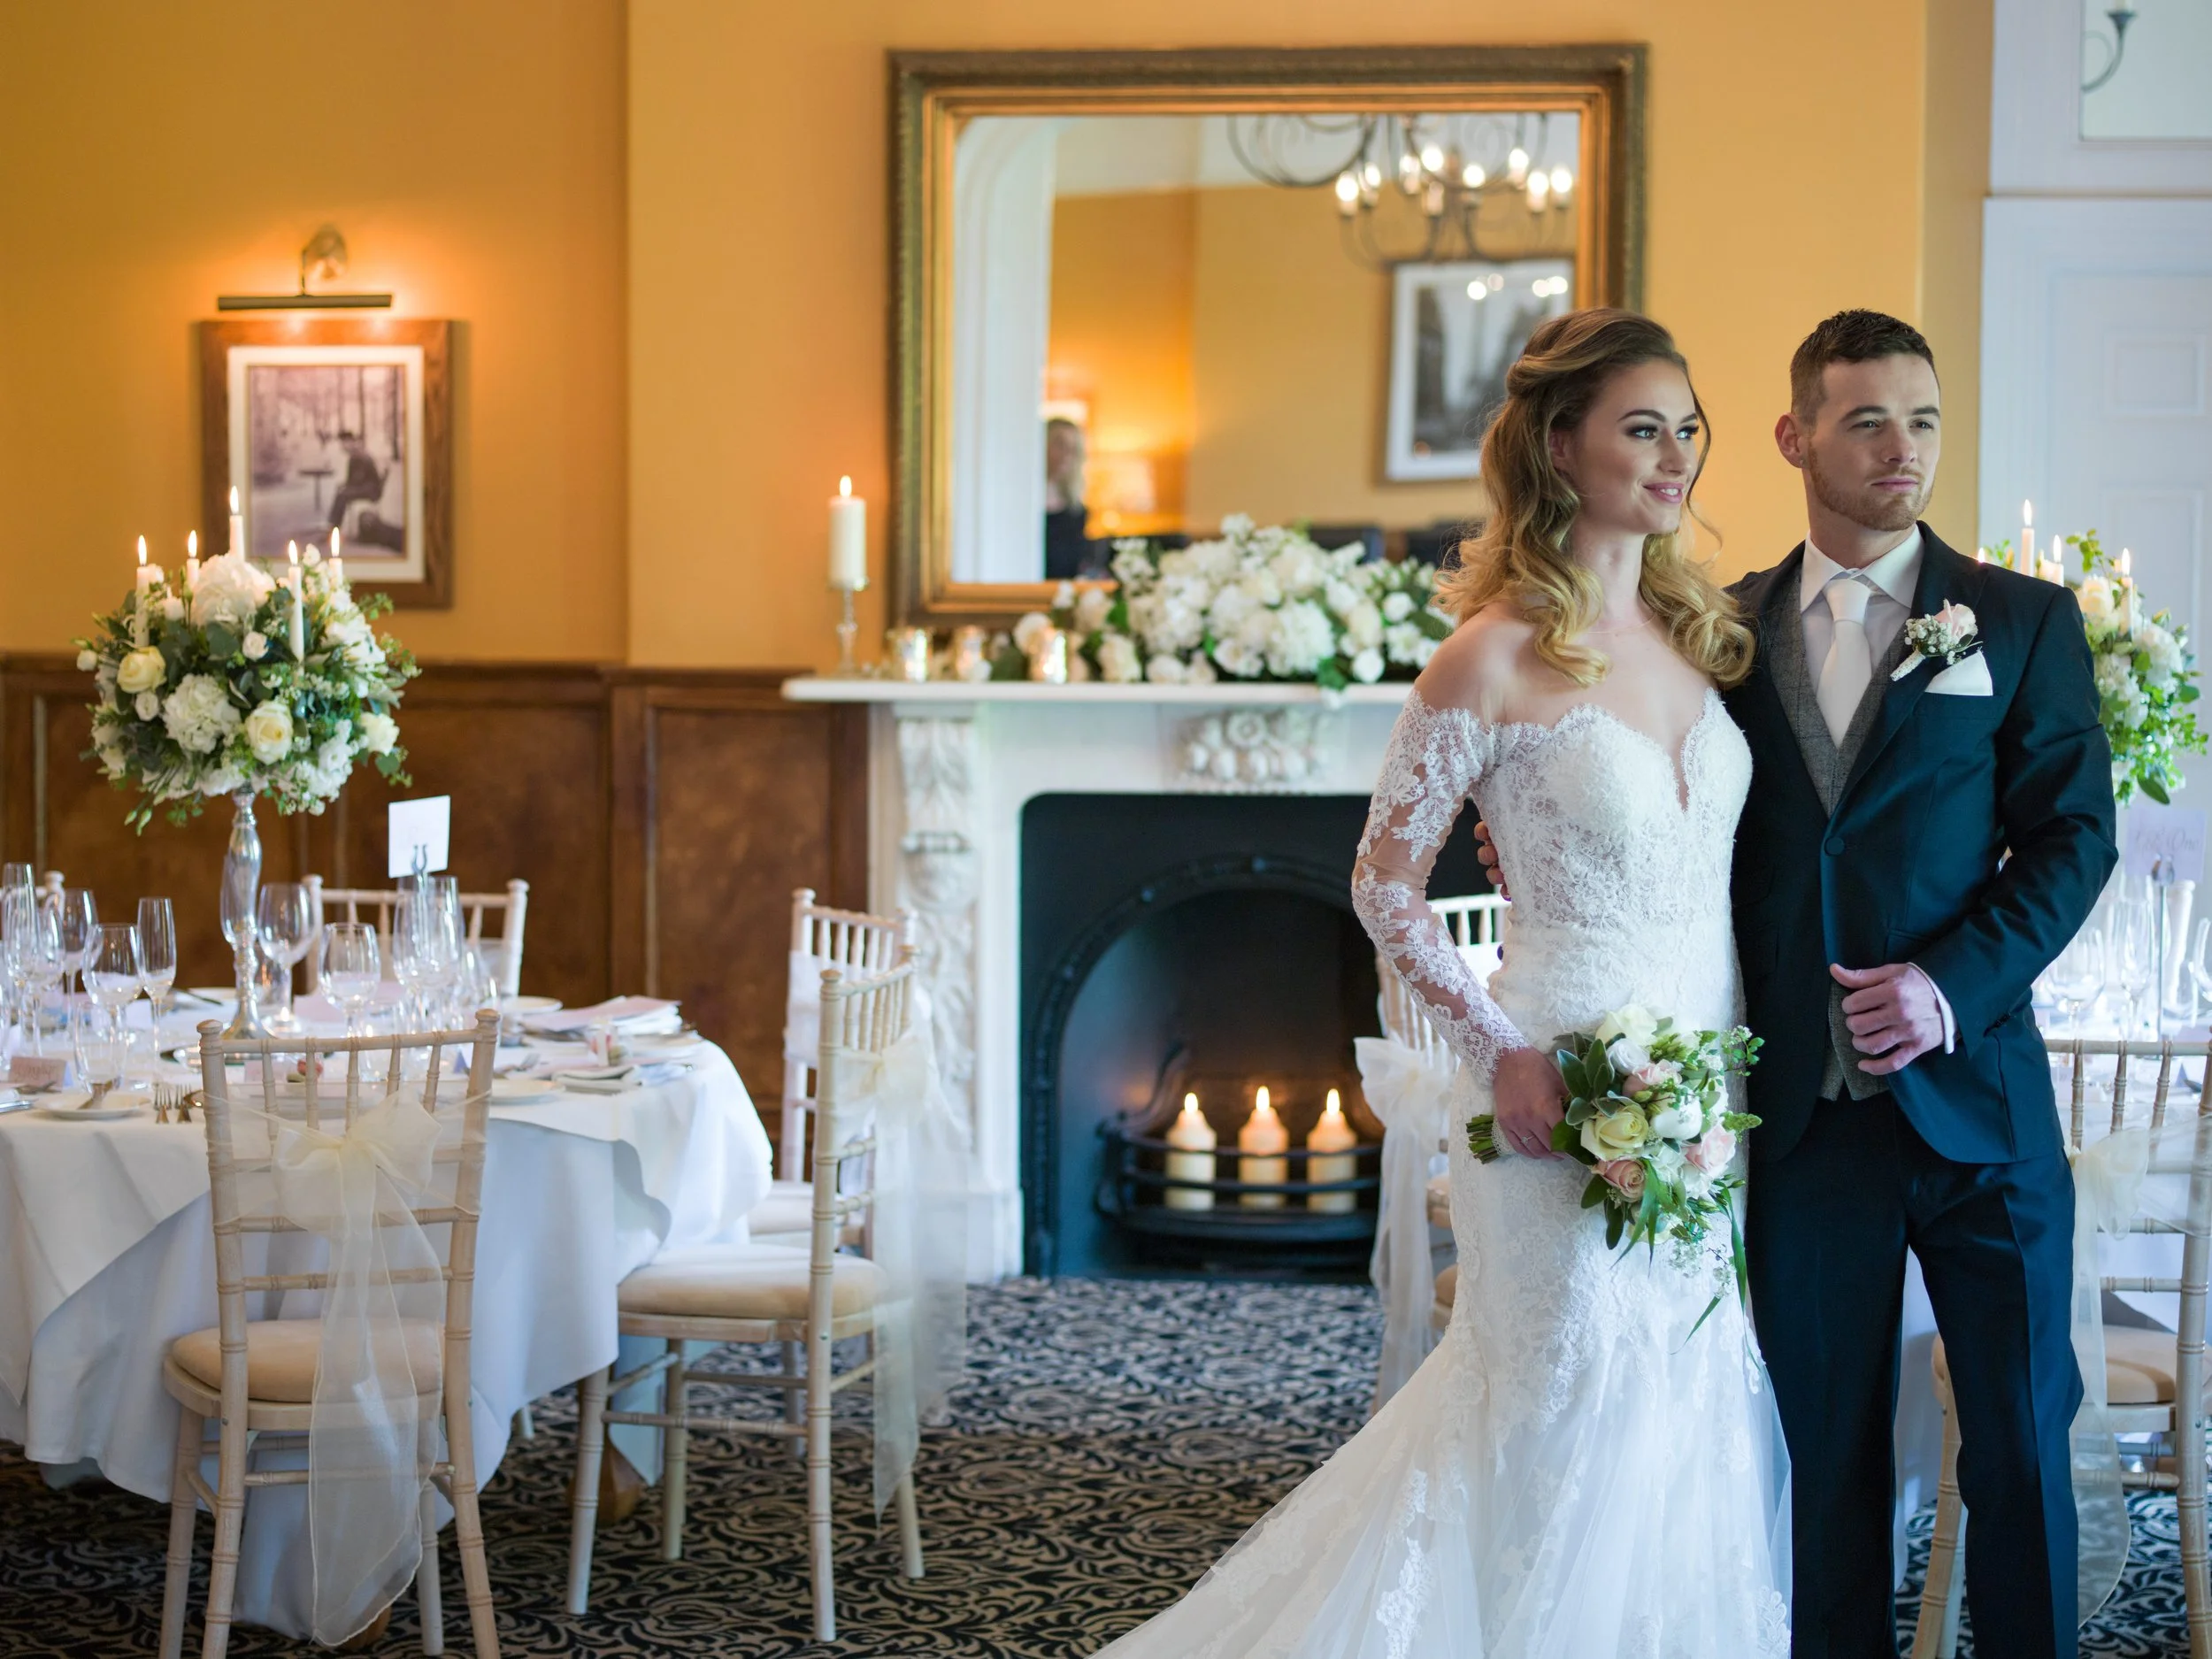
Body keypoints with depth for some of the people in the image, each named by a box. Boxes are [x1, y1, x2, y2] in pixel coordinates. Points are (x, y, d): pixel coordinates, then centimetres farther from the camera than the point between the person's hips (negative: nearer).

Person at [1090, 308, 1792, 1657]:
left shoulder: (1703, 631, 8)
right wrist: (1496, 1048, -15)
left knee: (1704, 1422, 11)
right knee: (1579, 1413, 1)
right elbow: (1386, 883, -7)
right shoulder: (1497, 656, -11)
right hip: (1565, 1093, -6)